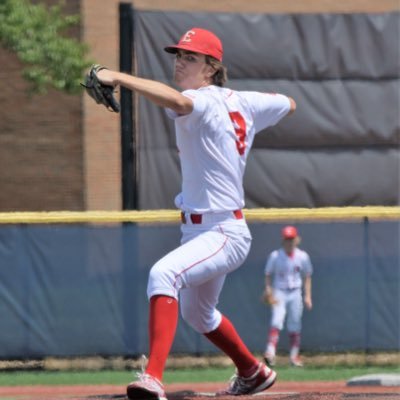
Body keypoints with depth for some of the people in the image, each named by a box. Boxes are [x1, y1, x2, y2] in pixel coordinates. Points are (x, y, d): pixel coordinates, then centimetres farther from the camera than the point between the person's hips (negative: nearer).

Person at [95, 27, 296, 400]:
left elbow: (176, 100, -43)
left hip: (222, 235, -11)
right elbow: (287, 103, 23)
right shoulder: (240, 102, 7)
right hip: (200, 230, 11)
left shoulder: (205, 102, -19)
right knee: (197, 312, 31)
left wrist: (118, 77, -53)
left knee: (163, 274, -35)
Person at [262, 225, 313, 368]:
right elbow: (268, 275, 2)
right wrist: (268, 290, -14)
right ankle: (270, 352, -30)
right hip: (279, 292, -2)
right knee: (277, 320, -20)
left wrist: (308, 296, 5)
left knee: (295, 325, 4)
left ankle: (294, 356, 14)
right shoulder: (275, 256, -4)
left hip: (295, 293, 2)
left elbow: (307, 277, 9)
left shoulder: (302, 256, 1)